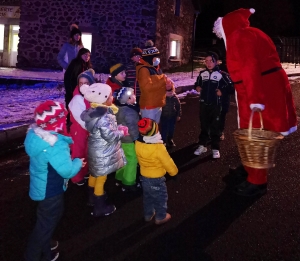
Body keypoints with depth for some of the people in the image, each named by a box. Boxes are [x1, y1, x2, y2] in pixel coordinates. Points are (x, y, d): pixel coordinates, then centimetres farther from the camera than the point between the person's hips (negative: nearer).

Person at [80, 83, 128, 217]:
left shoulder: (95, 111, -2)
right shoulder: (104, 117, -32)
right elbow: (110, 136, -26)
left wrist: (118, 128, 0)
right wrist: (122, 132, -10)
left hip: (95, 150, 9)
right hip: (102, 154, -9)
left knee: (94, 174, 26)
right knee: (101, 178, 8)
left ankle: (92, 198, 49)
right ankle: (100, 208, 26)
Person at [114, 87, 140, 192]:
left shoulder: (119, 109, 3)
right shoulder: (130, 112, -26)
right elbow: (132, 128, -24)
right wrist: (137, 139, -16)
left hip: (122, 138, 10)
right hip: (130, 140, -9)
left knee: (124, 159, 23)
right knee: (131, 161, 2)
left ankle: (120, 178, 36)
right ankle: (129, 184, 12)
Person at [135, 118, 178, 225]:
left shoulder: (138, 143, -14)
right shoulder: (158, 147, -32)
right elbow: (168, 163, -20)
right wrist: (174, 171, -1)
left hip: (144, 176, 6)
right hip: (156, 179, -6)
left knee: (147, 196, 26)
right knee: (160, 197, 18)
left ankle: (148, 214, 43)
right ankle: (161, 217, 35)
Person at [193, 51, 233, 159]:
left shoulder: (221, 74, -6)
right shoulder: (202, 74, 7)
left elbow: (229, 85, -2)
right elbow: (197, 84, 20)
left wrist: (222, 91, -13)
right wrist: (197, 87, 0)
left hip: (216, 104, -4)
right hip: (204, 103, 4)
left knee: (215, 127, -1)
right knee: (204, 125, 13)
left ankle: (215, 149, 7)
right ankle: (202, 145, 24)